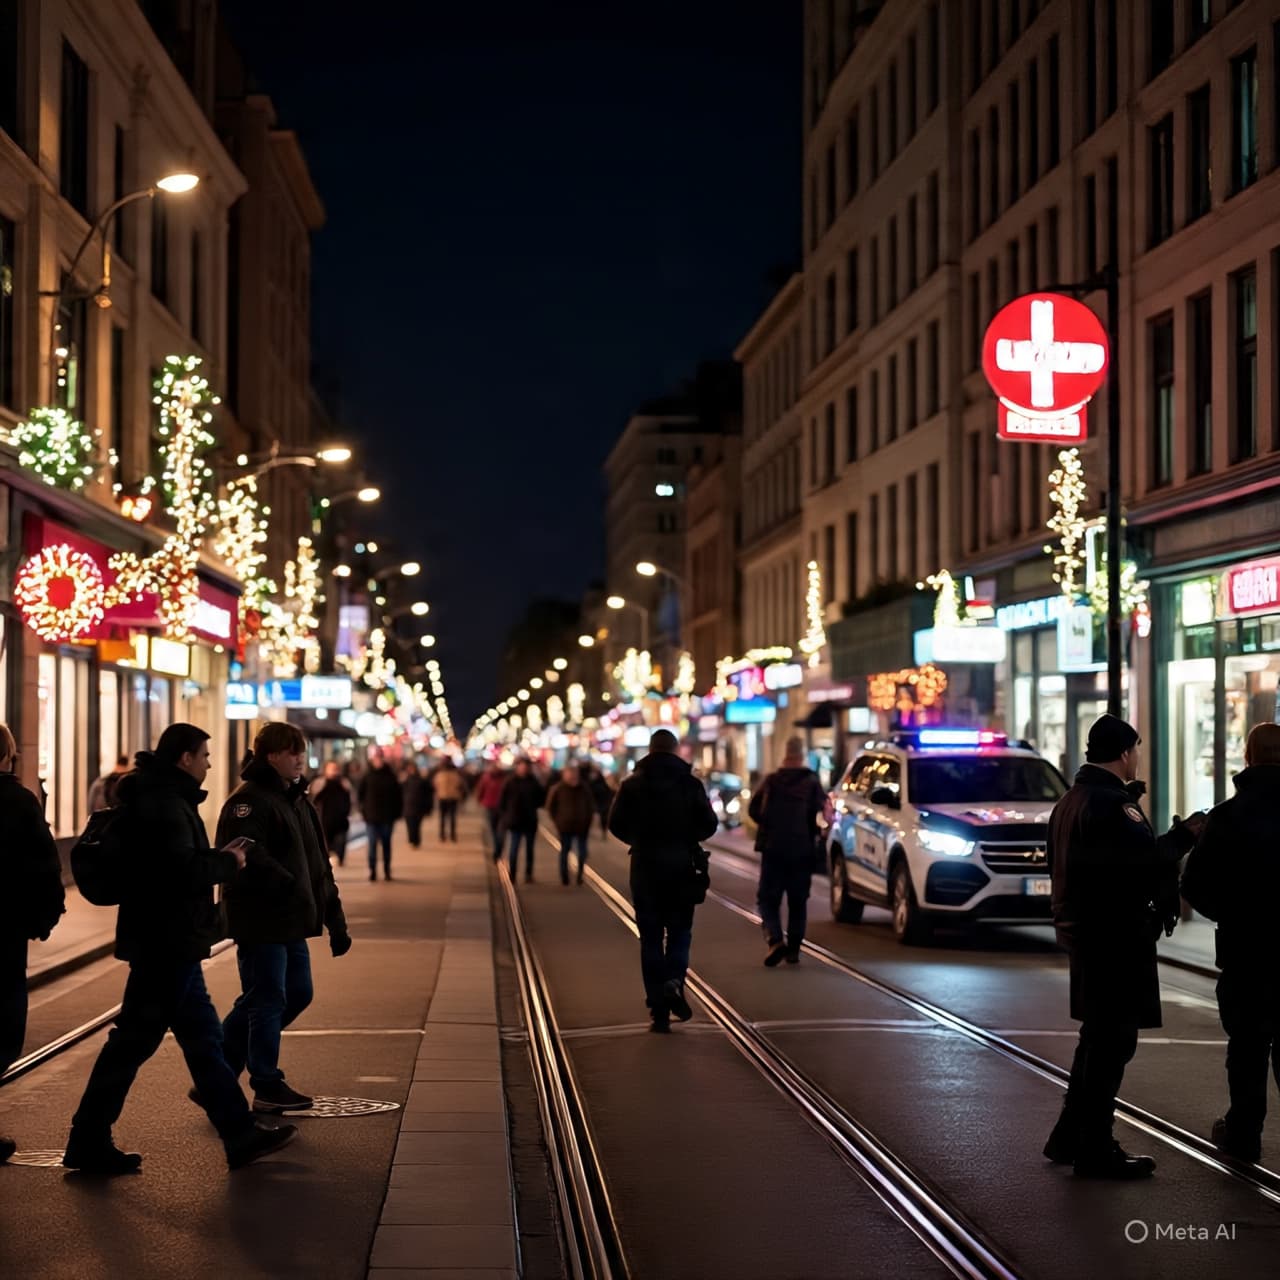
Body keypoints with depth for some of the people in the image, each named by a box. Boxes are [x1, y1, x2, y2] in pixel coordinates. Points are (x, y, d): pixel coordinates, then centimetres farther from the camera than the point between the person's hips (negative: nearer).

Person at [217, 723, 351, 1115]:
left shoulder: (300, 802, 17)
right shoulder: (248, 802, -13)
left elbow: (319, 866, 18)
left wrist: (335, 922, 16)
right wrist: (289, 885, -31)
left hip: (291, 922, 10)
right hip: (260, 921, -10)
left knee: (297, 993, 14)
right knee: (268, 1000, -3)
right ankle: (267, 1087, 8)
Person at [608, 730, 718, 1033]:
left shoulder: (633, 784, 0)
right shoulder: (690, 783, -1)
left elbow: (616, 824, -5)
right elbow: (709, 824, -5)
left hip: (645, 867, 0)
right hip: (681, 865, 0)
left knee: (650, 937, 6)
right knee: (679, 929, 12)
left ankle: (659, 1011, 3)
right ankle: (674, 980, -16)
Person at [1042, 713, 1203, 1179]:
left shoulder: (1071, 801, 14)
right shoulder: (1111, 804, -18)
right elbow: (1146, 860, -27)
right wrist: (1184, 836, -11)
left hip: (1081, 927, 10)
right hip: (1115, 935, -10)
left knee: (1099, 1036, 20)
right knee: (1112, 1041, -2)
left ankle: (1070, 1137, 25)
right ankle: (1095, 1150, 3)